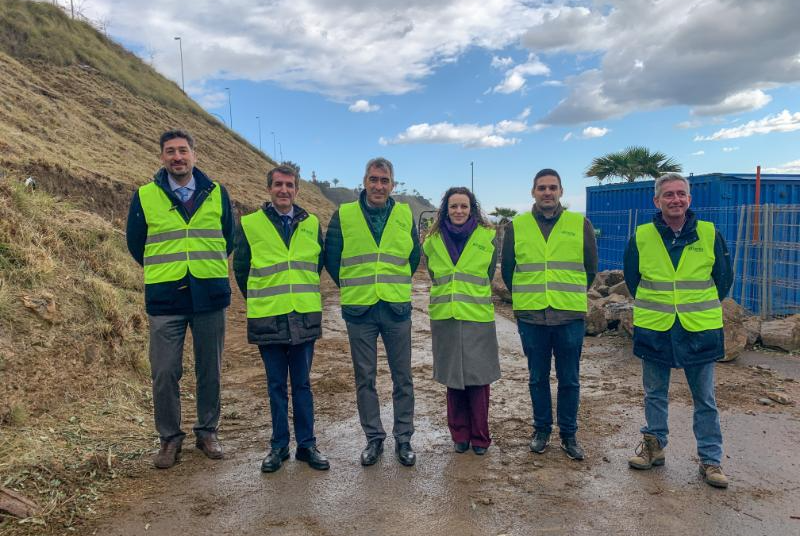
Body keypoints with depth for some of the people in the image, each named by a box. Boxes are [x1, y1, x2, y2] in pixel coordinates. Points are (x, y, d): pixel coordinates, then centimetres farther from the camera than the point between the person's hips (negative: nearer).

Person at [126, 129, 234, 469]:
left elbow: (228, 237, 16)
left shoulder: (216, 194, 4)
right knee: (164, 373, 1)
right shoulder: (145, 197, 1)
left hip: (210, 296, 1)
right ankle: (170, 438, 19)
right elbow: (135, 243, 12)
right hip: (165, 299, -1)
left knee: (210, 371, 9)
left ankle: (207, 432, 26)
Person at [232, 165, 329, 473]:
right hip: (268, 320, -1)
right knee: (276, 386, 9)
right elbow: (241, 269, 9)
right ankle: (279, 446, 22)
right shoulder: (249, 225, -1)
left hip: (305, 318, 1)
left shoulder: (312, 224, 4)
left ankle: (307, 445, 21)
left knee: (302, 384, 10)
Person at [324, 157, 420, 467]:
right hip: (359, 310, -1)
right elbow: (331, 258, 7)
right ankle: (373, 438, 24)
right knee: (365, 378, 8)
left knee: (402, 378, 8)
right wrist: (351, 288, 9)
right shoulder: (343, 215, -2)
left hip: (397, 308, 1)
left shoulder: (405, 215, 3)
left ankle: (403, 438, 22)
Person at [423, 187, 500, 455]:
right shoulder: (433, 240, 5)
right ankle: (459, 434, 22)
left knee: (478, 377, 0)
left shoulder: (487, 237, -1)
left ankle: (480, 436, 15)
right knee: (453, 378, 9)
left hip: (478, 317, -2)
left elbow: (488, 275, 12)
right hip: (445, 317, 2)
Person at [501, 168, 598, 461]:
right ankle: (541, 430, 27)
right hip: (531, 316, 1)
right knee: (538, 378, 11)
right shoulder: (516, 226, 3)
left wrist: (572, 296, 12)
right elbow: (507, 269, 12)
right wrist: (525, 297, 11)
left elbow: (591, 268, 11)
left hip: (570, 316, 0)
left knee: (569, 380, 9)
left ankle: (569, 434, 24)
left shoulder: (580, 224, 2)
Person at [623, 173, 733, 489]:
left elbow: (724, 278, 9)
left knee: (705, 399, 9)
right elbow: (631, 278, 10)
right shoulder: (641, 236, -3)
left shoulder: (709, 234, -3)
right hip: (654, 330, 1)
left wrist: (702, 307, 9)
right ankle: (653, 445, 30)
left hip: (700, 330, 0)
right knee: (654, 394, 13)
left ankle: (710, 459, 22)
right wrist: (652, 306, 9)